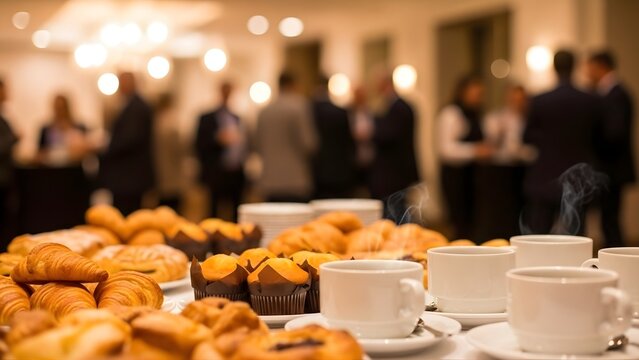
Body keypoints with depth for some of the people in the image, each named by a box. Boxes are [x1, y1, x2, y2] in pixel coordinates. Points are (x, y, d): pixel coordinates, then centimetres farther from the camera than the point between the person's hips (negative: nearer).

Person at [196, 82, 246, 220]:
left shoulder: (236, 118, 16)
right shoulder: (208, 118, 0)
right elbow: (200, 145, -6)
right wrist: (218, 139, -20)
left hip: (237, 174, 5)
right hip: (217, 174, -5)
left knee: (236, 214, 3)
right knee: (215, 214, -4)